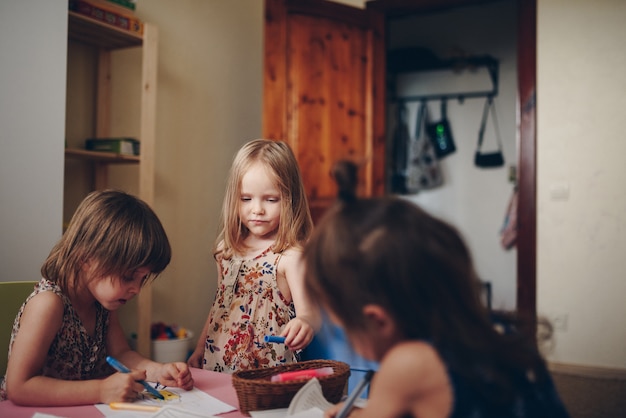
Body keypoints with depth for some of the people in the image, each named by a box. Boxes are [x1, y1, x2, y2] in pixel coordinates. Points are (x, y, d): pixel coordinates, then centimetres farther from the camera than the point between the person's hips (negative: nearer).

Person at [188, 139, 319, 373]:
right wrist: (200, 349, 21)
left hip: (266, 370, -5)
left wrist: (304, 323, -44)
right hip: (216, 364, 5)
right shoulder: (227, 249, 7)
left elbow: (308, 310, -23)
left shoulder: (290, 256, -13)